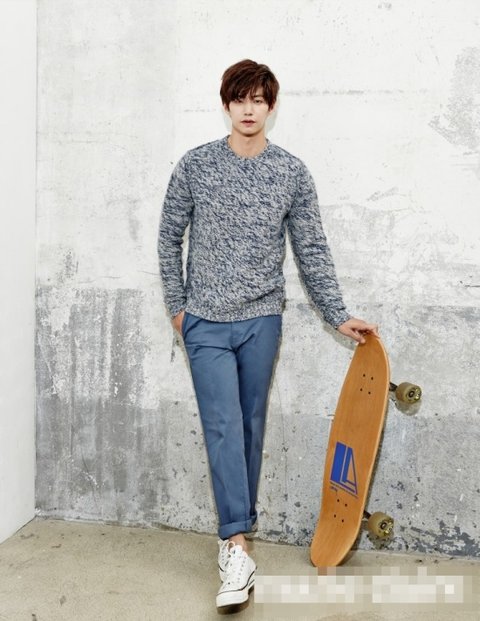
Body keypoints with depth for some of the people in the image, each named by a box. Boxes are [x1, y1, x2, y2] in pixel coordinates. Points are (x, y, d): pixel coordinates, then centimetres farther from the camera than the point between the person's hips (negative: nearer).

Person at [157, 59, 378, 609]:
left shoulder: (292, 173, 2)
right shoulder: (195, 165, 1)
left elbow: (312, 251, 4)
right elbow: (169, 238, 7)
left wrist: (339, 317, 2)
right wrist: (176, 304, 4)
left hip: (262, 321, 1)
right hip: (206, 322, -1)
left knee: (251, 427, 9)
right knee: (224, 427, -8)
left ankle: (236, 531, 25)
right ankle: (236, 549, -4)